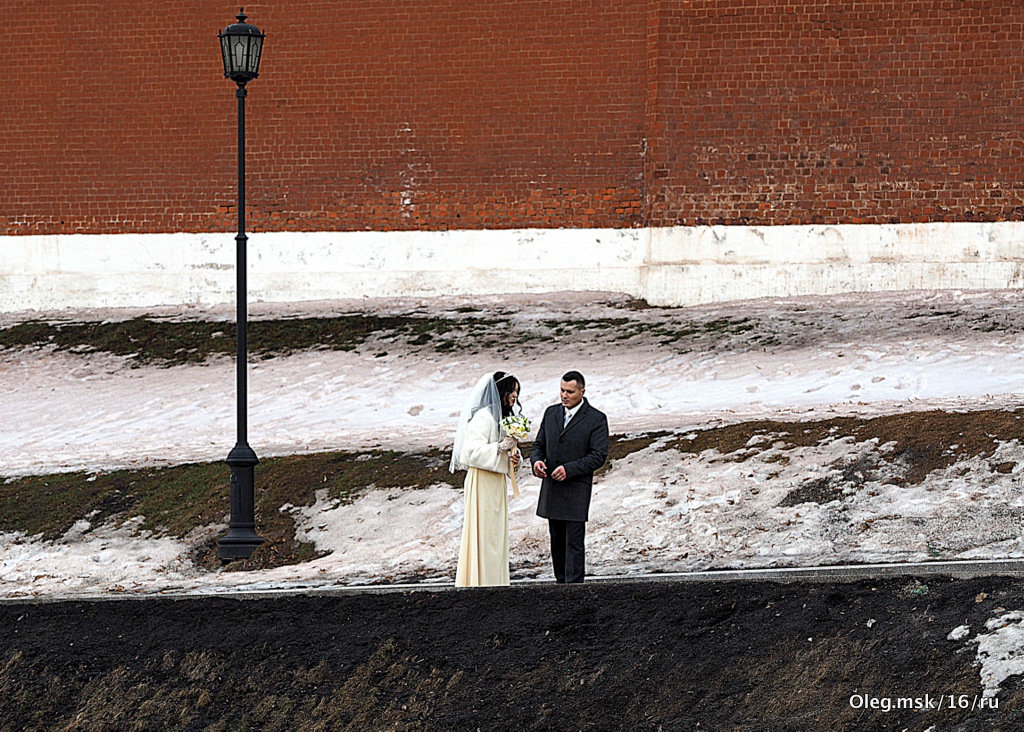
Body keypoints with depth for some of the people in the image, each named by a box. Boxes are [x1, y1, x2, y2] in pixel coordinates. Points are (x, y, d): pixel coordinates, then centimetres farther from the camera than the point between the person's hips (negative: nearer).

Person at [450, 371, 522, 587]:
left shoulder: (502, 417, 16)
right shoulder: (483, 417, -14)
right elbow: (472, 450, -22)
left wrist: (513, 457, 3)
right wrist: (499, 447, -28)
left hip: (497, 483, 10)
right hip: (482, 482, -10)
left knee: (497, 535, 11)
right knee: (482, 534, -8)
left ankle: (494, 582, 15)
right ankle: (478, 582, -7)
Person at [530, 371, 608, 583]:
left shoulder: (596, 419, -6)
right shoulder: (551, 413, 12)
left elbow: (599, 456, -10)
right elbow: (539, 445, 17)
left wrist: (569, 469, -20)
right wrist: (537, 461, -7)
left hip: (576, 491, -6)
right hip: (551, 488, 6)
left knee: (574, 541, -9)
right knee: (557, 541, 10)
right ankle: (561, 583, 16)